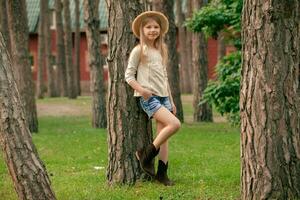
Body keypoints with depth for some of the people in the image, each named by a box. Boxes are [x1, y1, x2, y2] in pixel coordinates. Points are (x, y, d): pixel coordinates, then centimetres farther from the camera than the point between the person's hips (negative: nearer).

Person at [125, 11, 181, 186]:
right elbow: (129, 75, -5)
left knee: (164, 136, 2)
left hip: (163, 97, 7)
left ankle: (162, 173, 7)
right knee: (175, 124, -22)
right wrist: (141, 90, -22)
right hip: (149, 98, -7)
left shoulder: (161, 51, 16)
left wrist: (171, 101, 19)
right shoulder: (139, 51, -3)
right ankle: (146, 154, -8)